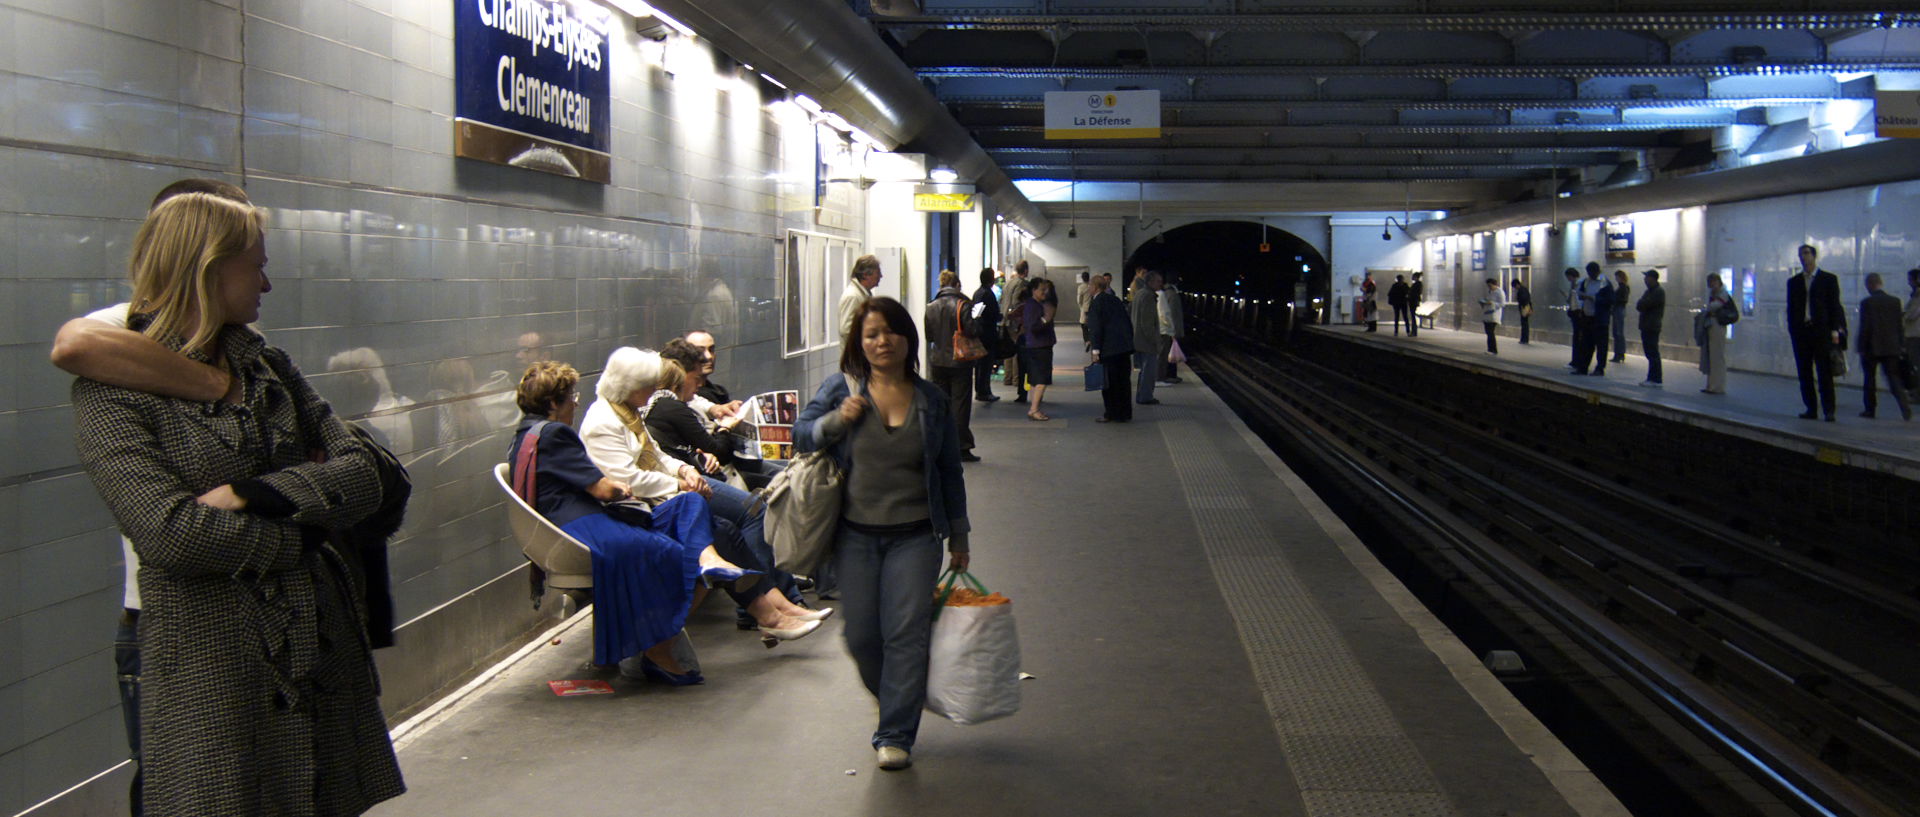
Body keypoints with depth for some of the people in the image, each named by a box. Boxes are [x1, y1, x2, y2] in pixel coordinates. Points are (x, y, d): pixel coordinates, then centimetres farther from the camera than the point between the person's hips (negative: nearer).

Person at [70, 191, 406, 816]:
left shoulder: (268, 367, 12)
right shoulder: (112, 391, -6)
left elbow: (363, 473, 0)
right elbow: (168, 530, -19)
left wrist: (255, 495, -15)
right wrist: (301, 533, -9)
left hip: (322, 649, 6)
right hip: (210, 664, -5)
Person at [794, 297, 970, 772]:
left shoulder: (931, 400, 6)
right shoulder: (841, 389, 2)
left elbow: (950, 473, 13)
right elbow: (801, 435, 7)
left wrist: (958, 536, 13)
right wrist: (835, 421, -13)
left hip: (914, 536, 0)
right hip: (854, 536, 0)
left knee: (907, 633, -7)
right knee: (861, 637, 4)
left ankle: (895, 737, 2)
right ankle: (895, 705, 32)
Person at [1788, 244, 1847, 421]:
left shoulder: (1829, 279, 6)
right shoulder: (1793, 282, 15)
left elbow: (1834, 306, 2)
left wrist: (1834, 330, -6)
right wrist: (1791, 330, 5)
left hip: (1821, 330, -4)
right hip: (1801, 331, 4)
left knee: (1824, 372, -6)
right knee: (1804, 373, 3)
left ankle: (1829, 410, -5)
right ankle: (1811, 409, 8)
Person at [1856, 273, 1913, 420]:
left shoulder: (1867, 302, -11)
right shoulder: (1895, 301, 3)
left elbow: (1865, 327, -11)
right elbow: (1899, 326, 6)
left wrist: (1861, 348, -6)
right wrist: (1901, 345, 12)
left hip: (1872, 347, -4)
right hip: (1891, 347, 4)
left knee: (1870, 379, 9)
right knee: (1894, 377, 4)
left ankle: (1870, 409, 13)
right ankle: (1905, 407, -13)